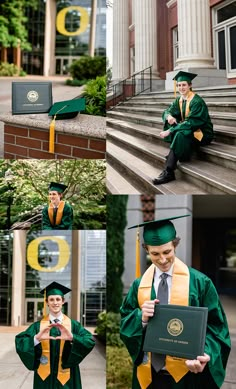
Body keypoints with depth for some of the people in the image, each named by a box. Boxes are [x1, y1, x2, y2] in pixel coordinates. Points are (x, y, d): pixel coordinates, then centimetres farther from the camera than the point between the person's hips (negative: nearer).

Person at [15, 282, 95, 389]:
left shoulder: (73, 325, -2)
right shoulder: (38, 325, -2)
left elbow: (90, 341, -16)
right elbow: (20, 342, -14)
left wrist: (72, 338, -34)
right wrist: (36, 338, -33)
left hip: (66, 377, 0)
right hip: (44, 376, 0)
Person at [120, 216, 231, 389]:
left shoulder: (199, 282, -7)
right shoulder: (139, 285, 2)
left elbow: (215, 325, -5)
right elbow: (125, 323, 5)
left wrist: (206, 355, -23)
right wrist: (141, 317, -16)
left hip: (185, 372, -2)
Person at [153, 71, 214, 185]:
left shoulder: (197, 101, -20)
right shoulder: (179, 100, 4)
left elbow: (191, 123, -27)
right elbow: (167, 112, 8)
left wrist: (170, 131, -31)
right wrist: (169, 116, -19)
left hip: (201, 133, -8)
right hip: (188, 130, 8)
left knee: (180, 135, -35)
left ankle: (168, 172, -38)